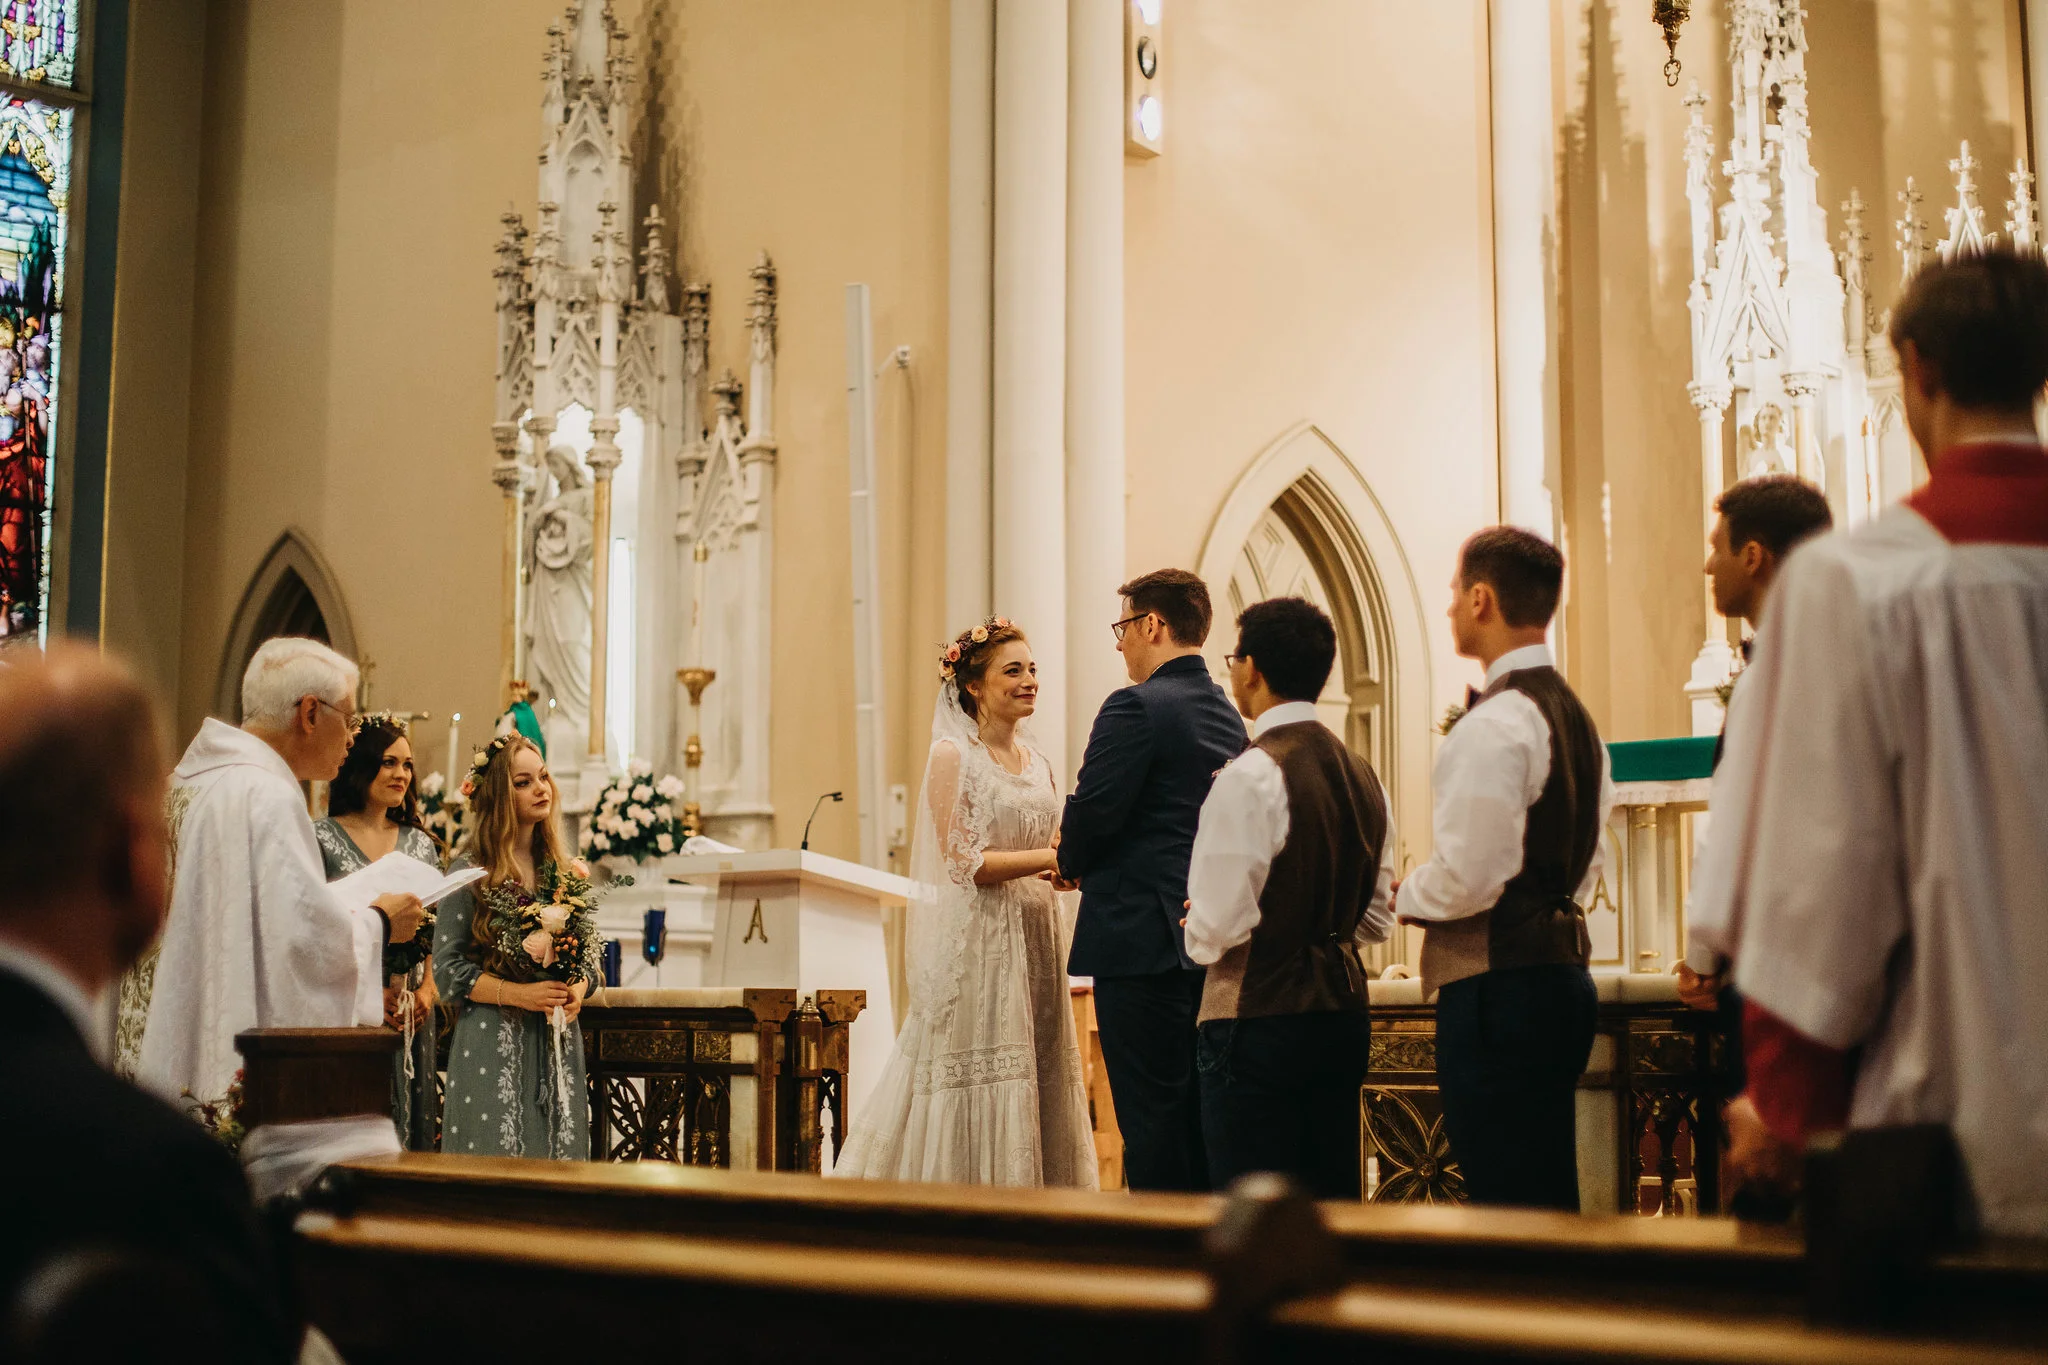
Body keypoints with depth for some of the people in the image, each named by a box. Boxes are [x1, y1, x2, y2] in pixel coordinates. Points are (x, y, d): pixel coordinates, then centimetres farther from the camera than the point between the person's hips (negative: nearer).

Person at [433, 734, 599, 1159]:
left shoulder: (565, 870, 11)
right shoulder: (471, 871, -3)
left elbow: (589, 950, 16)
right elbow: (448, 968, -6)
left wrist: (576, 989, -5)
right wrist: (519, 994, -15)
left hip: (557, 1041, 4)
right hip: (494, 1040, -4)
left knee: (558, 1156, 3)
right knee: (498, 1158, -4)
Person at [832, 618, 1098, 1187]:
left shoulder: (1036, 760, 14)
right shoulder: (951, 755, -6)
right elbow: (963, 862, -14)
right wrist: (1053, 857, -17)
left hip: (1034, 941, 7)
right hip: (977, 944, -7)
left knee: (1037, 1082, 6)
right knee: (977, 1091, -5)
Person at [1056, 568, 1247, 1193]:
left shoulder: (1136, 707, -12)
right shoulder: (1228, 714, 14)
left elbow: (1092, 813, -18)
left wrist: (1071, 865, 5)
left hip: (1141, 939, -8)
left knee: (1150, 1118, -4)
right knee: (1198, 1117, 13)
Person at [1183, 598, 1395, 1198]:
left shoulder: (1252, 776, -15)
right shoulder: (1363, 775, 10)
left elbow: (1219, 927, -17)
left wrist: (1196, 935, 3)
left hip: (1260, 1018, -8)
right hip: (1344, 1012, 8)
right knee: (1331, 1201, 14)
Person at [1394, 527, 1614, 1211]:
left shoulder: (1495, 724, -15)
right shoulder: (1576, 715, 15)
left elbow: (1468, 879, -20)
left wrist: (1405, 893, 0)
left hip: (1499, 992, -10)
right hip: (1562, 971, 10)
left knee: (1506, 1208, -6)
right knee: (1549, 1201, 15)